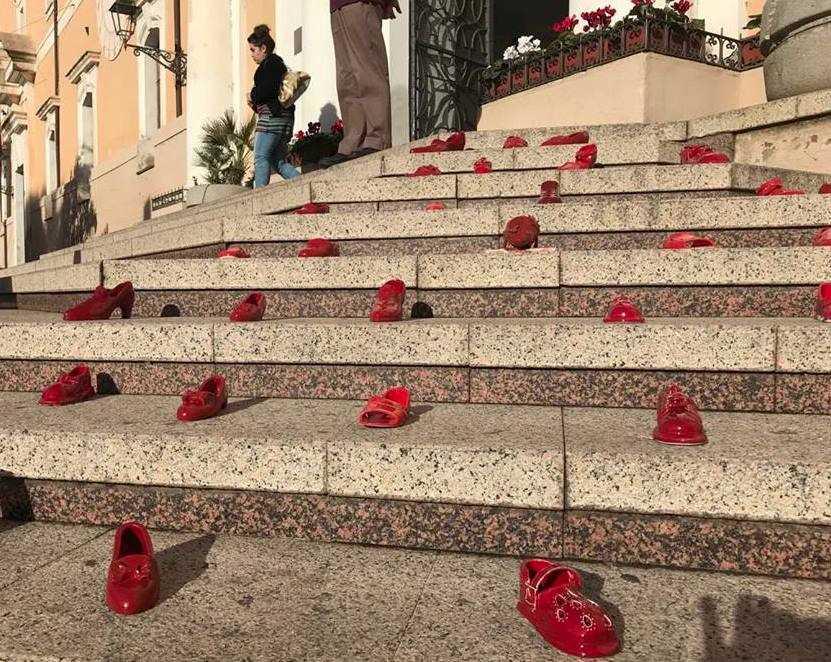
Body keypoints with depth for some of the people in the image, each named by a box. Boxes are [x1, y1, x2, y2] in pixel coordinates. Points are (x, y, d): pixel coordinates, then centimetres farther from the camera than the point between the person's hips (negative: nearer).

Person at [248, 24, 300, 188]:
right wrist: (256, 101, 10)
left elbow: (268, 88, -19)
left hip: (272, 116, -10)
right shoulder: (277, 63, 26)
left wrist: (253, 97, -1)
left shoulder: (271, 63, -4)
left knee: (261, 157, -10)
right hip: (284, 117, 10)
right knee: (278, 161, 7)